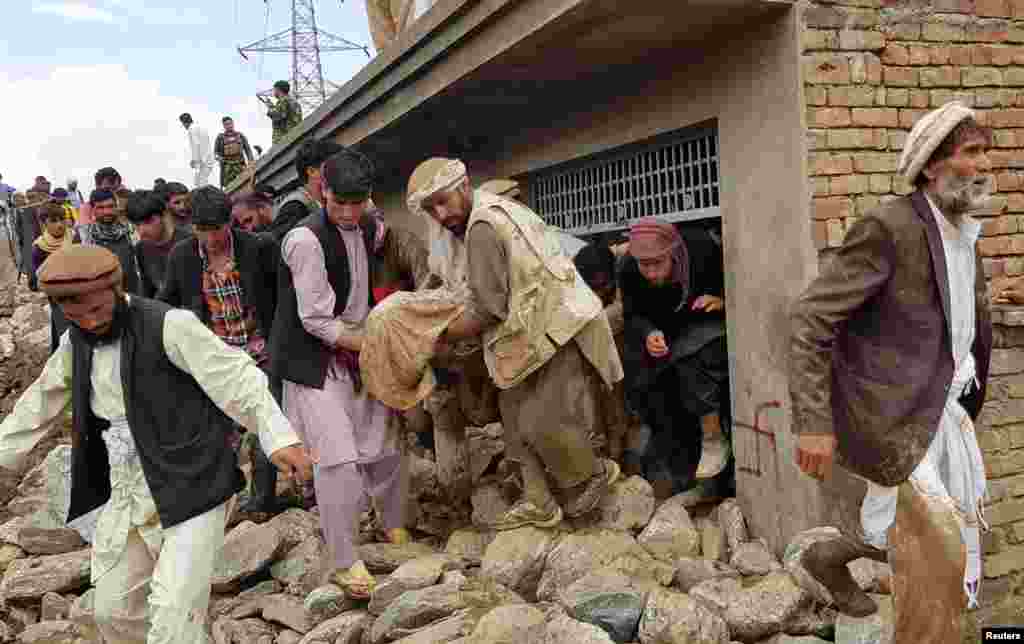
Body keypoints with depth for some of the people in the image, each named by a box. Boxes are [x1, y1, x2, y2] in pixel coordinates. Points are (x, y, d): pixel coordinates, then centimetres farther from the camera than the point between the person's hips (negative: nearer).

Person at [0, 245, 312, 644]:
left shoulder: (170, 326, -16)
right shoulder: (74, 342, 6)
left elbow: (238, 379, -20)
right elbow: (40, 403, 21)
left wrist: (278, 437, -32)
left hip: (190, 490, -7)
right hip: (126, 495, 7)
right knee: (113, 611, 17)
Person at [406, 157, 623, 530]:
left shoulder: (482, 227, -18)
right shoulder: (497, 208, 14)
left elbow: (488, 309, -18)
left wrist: (445, 338, -5)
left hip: (563, 330, -11)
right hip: (541, 331, 11)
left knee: (543, 424, -10)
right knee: (516, 412, 8)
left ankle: (595, 473, 17)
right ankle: (538, 503, 14)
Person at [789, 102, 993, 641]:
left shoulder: (962, 233, 9)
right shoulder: (888, 227, -19)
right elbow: (809, 318, -22)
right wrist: (813, 423, -26)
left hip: (936, 412, 9)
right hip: (888, 420, -9)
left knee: (942, 527, 21)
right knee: (938, 553, -5)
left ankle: (829, 558, 43)